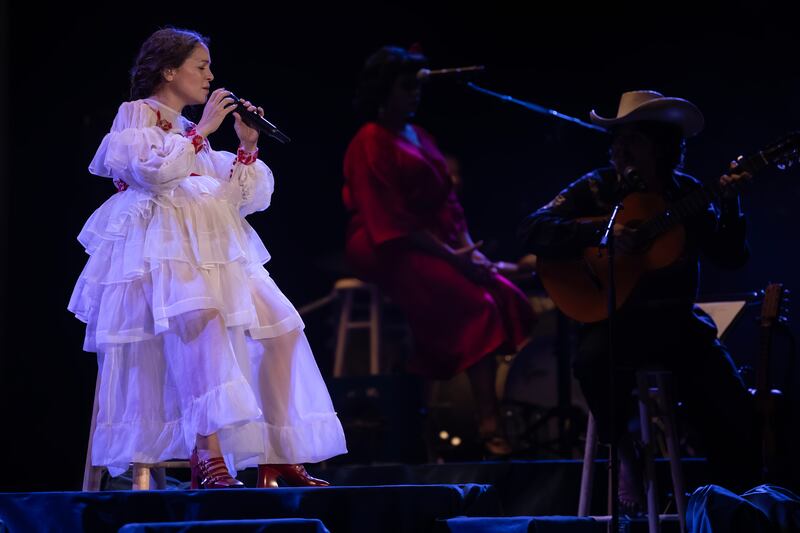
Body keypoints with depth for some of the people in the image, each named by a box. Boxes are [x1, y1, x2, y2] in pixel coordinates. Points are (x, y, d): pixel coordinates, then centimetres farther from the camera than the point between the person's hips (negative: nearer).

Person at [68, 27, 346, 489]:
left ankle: (278, 459, -8)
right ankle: (209, 457, -44)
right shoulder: (136, 114, 8)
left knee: (282, 327, -9)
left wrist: (248, 147, 11)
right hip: (161, 245, -8)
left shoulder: (191, 131, 28)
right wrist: (202, 131, -6)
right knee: (201, 317, -36)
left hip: (213, 248, 8)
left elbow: (243, 200, 23)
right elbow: (152, 169, -13)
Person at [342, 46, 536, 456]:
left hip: (436, 248, 8)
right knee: (475, 304, -27)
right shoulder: (370, 144, -6)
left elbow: (446, 201, 17)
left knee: (507, 295, -14)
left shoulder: (419, 138, 20)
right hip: (391, 252, -8)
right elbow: (392, 223, -14)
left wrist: (468, 248, 0)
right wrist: (449, 255, -18)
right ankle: (489, 425, -33)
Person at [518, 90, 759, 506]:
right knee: (592, 360, -36)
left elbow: (731, 257, 4)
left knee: (735, 415, -15)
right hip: (617, 318, -2)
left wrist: (729, 203, -13)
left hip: (675, 319, 2)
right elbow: (533, 231, -10)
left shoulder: (687, 192, 8)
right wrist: (602, 232, -21)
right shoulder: (597, 188, 0)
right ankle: (626, 452, -11)